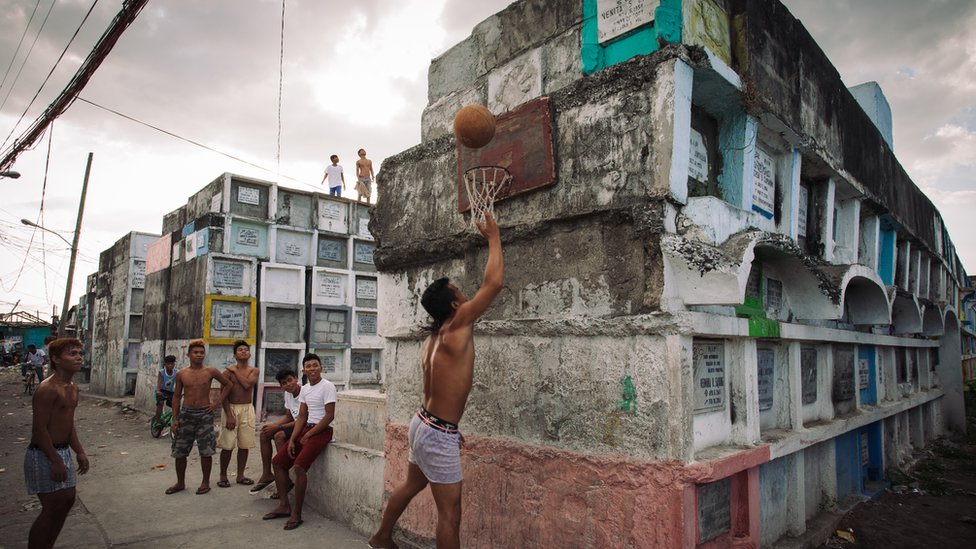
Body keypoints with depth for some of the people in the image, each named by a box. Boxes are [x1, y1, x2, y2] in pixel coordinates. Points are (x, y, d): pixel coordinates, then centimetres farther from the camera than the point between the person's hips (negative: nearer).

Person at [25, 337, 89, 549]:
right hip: (44, 456, -9)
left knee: (67, 500, 16)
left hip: (63, 452, 9)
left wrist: (80, 452, 15)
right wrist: (55, 461, -22)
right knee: (52, 508, -2)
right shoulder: (47, 389, -21)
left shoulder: (73, 389, 9)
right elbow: (39, 429, -22)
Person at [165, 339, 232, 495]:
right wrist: (175, 419, 2)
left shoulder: (211, 372, -3)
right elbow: (176, 396, 7)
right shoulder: (181, 374, 2)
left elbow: (227, 385, 9)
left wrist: (218, 403, 0)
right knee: (180, 451, 7)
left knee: (206, 451, 2)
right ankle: (180, 483, 24)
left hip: (205, 414, -2)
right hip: (186, 413, 2)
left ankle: (205, 482, 16)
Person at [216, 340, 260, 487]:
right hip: (231, 408, -2)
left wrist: (235, 371, -6)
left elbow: (247, 384, -15)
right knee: (227, 446, -1)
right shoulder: (228, 372, -2)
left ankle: (240, 475, 19)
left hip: (247, 409, 3)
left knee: (244, 445, 7)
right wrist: (229, 415, -14)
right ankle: (223, 476, 15)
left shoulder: (254, 371, 5)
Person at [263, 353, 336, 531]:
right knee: (277, 461, 7)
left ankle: (297, 514, -13)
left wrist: (308, 435, -14)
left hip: (322, 431, -9)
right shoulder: (304, 389, 10)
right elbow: (302, 417, 10)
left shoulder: (327, 386, -13)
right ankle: (284, 506, 15)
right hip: (306, 429, 9)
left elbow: (329, 416, -17)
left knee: (299, 466, -25)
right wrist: (292, 439, -1)